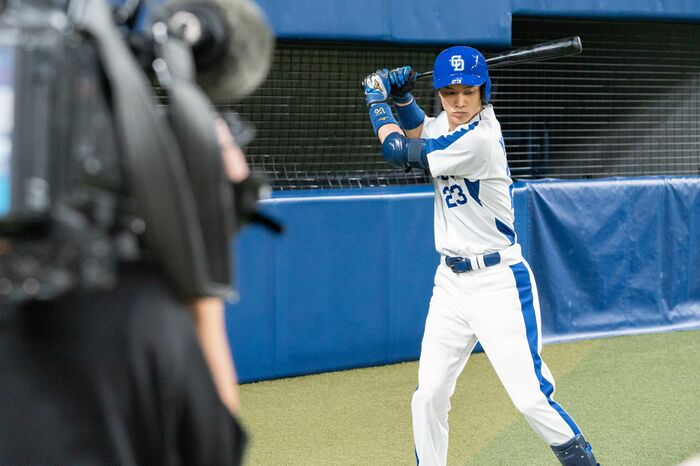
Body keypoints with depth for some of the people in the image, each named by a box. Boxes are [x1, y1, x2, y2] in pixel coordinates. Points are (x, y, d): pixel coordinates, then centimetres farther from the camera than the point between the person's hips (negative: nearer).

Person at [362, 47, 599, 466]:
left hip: (499, 284, -8)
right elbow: (417, 130, 28)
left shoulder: (478, 138, -22)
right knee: (429, 396, 5)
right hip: (452, 280, 8)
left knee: (531, 397, -14)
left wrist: (376, 100, 1)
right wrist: (401, 95, 7)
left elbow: (399, 152, -15)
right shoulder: (452, 123, 4)